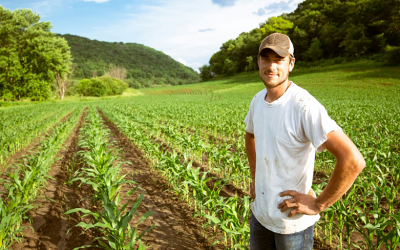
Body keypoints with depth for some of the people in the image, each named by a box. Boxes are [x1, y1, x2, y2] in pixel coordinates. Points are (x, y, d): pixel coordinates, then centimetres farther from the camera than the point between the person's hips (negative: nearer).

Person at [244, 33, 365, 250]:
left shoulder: (304, 106, -25)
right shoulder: (258, 100, -1)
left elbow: (353, 161, -31)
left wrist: (318, 204, -21)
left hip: (293, 221, -7)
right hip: (259, 211, 7)